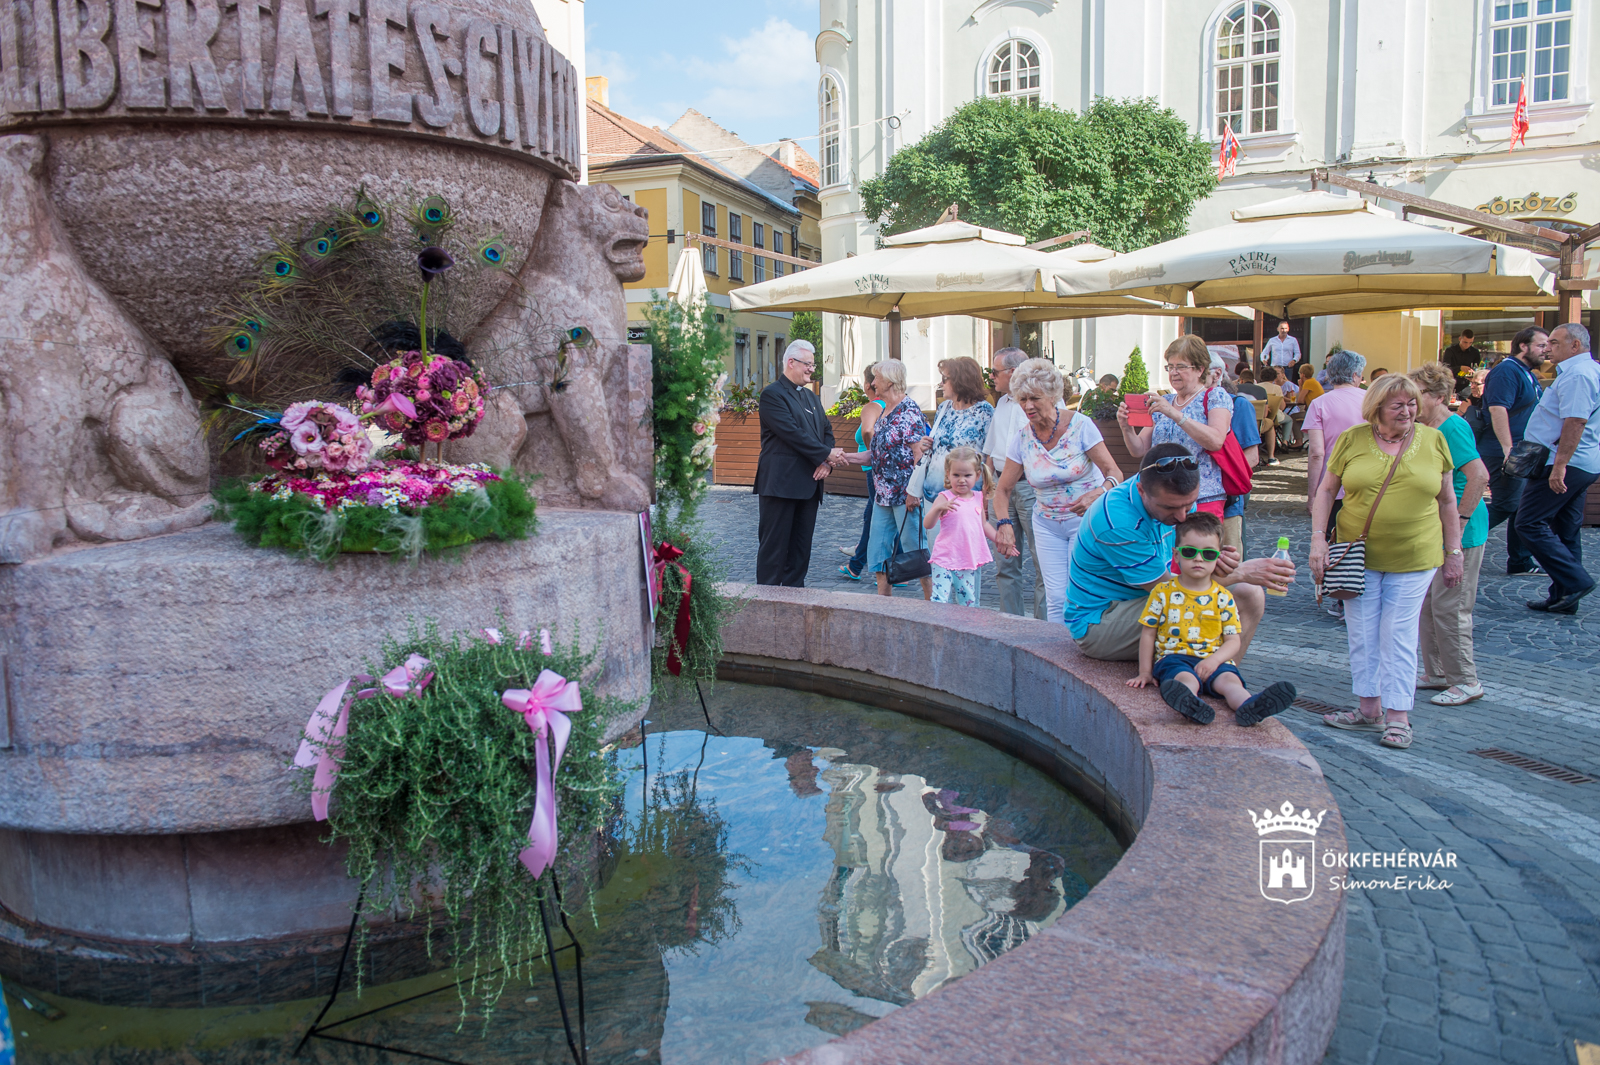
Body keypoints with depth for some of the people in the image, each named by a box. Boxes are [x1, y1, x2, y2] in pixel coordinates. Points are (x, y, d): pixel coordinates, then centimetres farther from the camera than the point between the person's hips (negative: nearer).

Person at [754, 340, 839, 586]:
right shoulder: (772, 394, -8)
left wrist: (826, 463, -3)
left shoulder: (811, 396, 19)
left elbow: (826, 429, 16)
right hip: (781, 483, -8)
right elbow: (793, 433, -17)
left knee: (801, 544, 10)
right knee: (775, 544, -3)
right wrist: (826, 454, -14)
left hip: (809, 483, 8)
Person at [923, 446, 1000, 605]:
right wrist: (938, 508, -34)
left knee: (969, 603, 11)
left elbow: (984, 524, 25)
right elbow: (927, 525, -18)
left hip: (970, 562, 5)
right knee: (940, 601, -15)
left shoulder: (978, 498, 9)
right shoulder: (944, 498, -7)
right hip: (945, 561, -5)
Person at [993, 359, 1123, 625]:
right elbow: (1003, 489, 2)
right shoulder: (1022, 437, -4)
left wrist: (1098, 493, -35)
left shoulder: (1080, 425, -14)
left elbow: (1114, 473, -14)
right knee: (1055, 598, 0)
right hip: (1047, 524, 4)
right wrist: (1004, 524, -17)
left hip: (1086, 521, -3)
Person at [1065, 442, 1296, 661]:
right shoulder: (1117, 523, -31)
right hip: (1097, 620, -9)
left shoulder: (1176, 497, -4)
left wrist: (1217, 561, -24)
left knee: (1251, 596, -4)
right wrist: (1240, 574, -21)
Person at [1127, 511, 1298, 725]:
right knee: (1186, 678, -35)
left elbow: (1233, 640, 7)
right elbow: (1148, 634, 10)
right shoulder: (1163, 592, 6)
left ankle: (1249, 707, -59)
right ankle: (1189, 704, -67)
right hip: (1174, 657, -2)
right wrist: (1145, 672, 6)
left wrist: (1213, 660, -12)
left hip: (1213, 659, 2)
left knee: (1229, 679, -29)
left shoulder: (1223, 597, 9)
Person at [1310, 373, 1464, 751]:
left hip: (1413, 559, -1)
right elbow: (1326, 490, 3)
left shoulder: (1434, 440, 2)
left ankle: (1398, 717, 9)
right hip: (1358, 555, 1)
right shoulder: (1352, 439, -1)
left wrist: (1453, 553, 6)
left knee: (1399, 637, 1)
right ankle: (1370, 710, 21)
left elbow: (1447, 500, 8)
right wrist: (1318, 539, -6)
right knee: (1362, 634, 7)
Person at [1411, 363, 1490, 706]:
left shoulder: (1452, 427, -16)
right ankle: (1436, 674, 23)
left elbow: (1479, 476, -26)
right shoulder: (1430, 430, 13)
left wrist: (1460, 520, -23)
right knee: (1426, 604, 13)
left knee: (1449, 606, -4)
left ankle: (1466, 681, 7)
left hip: (1460, 533, -10)